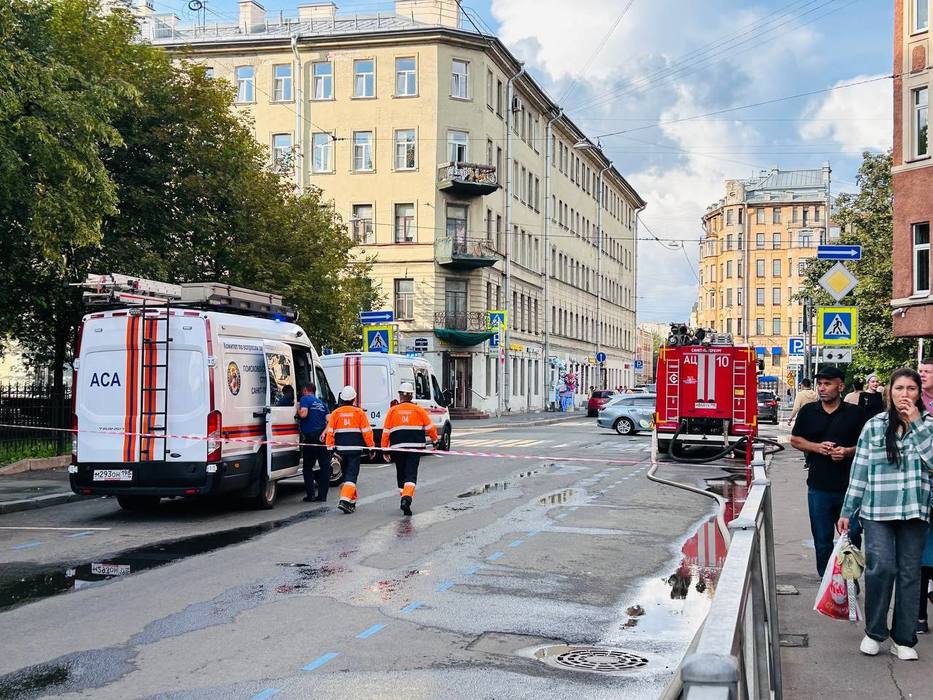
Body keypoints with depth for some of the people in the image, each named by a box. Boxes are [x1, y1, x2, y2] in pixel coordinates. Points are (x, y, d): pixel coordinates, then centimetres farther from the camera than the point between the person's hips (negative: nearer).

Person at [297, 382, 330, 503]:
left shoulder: (305, 399, -1)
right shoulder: (321, 403, 18)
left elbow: (303, 414, -18)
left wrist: (298, 408, 1)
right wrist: (324, 433, 4)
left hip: (310, 437, -5)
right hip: (322, 437, 5)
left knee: (307, 468, 6)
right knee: (325, 467, 7)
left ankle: (310, 495, 2)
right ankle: (322, 495, 6)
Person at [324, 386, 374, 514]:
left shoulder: (335, 413, 4)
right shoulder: (359, 412, -2)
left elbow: (330, 432, -1)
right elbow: (367, 432, -4)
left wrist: (330, 448, 1)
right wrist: (371, 447, 3)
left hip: (341, 448, 3)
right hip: (355, 448, -3)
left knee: (347, 473, 18)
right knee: (351, 475, -4)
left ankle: (352, 500, 25)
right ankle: (345, 500, -20)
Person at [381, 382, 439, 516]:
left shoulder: (392, 410, 3)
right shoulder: (419, 410, 2)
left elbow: (386, 431, 2)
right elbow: (430, 427, 5)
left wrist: (385, 449, 6)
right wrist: (435, 440, 21)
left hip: (398, 447, 1)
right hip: (415, 446, -1)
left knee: (401, 474, 17)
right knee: (411, 474, -4)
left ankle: (404, 498, 24)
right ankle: (407, 497, -24)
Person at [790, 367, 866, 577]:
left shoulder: (854, 413, 1)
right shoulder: (808, 411, 6)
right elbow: (795, 440, 10)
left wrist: (847, 451, -15)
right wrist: (817, 447, -7)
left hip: (849, 486, -1)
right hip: (819, 487, 2)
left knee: (852, 536, 5)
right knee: (822, 540, 8)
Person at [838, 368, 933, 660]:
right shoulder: (874, 426, 5)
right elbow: (860, 471, 6)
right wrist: (848, 512, 5)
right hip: (877, 510, -1)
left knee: (909, 572, 5)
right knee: (880, 568, -11)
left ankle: (903, 639, 17)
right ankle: (874, 632, 9)